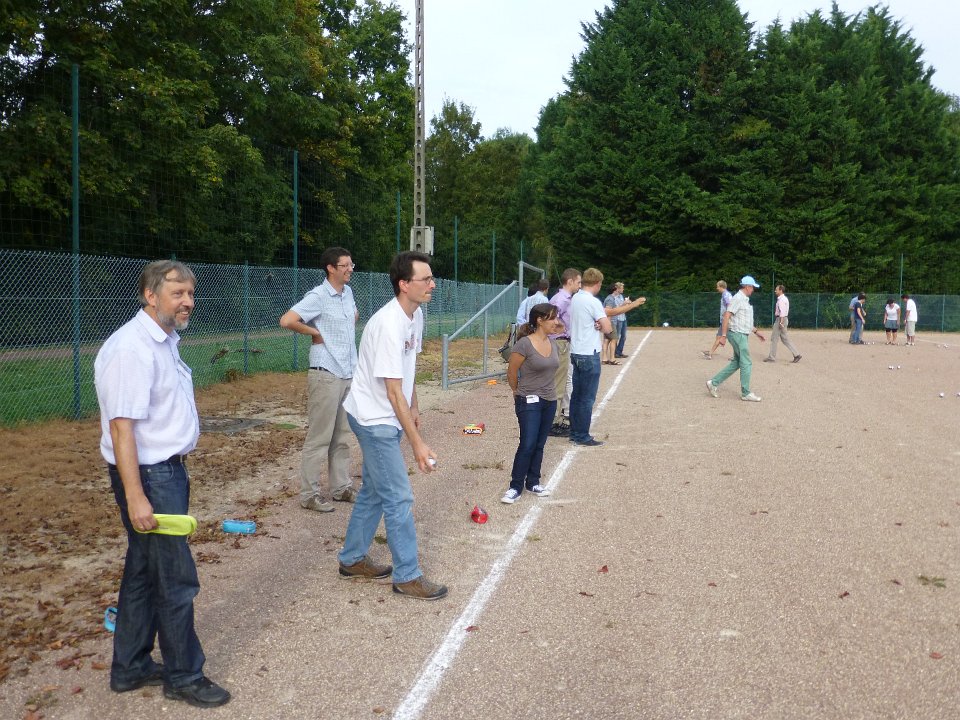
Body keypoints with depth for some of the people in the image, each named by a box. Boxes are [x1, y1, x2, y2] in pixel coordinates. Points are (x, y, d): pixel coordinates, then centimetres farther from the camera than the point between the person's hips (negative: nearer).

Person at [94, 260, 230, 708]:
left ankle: (130, 668, 33)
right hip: (148, 476, -10)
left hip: (168, 470, 10)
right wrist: (135, 497, -27)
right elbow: (121, 426, -24)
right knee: (177, 579, 0)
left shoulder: (164, 341, 10)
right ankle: (183, 676, 17)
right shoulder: (131, 348, -20)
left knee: (144, 571, 18)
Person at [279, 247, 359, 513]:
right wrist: (315, 332, -13)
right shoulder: (318, 296, -13)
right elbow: (287, 320, -24)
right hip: (326, 375, -8)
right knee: (319, 438, -3)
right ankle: (309, 494, 6)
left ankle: (340, 487, 25)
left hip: (348, 375, 8)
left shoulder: (348, 292, 11)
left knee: (341, 437, 15)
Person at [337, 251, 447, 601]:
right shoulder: (389, 325, -28)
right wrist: (417, 443, -25)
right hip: (374, 419, -10)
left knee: (373, 491, 19)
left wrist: (414, 408, 19)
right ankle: (407, 576, 11)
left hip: (386, 419, 10)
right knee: (399, 499, -2)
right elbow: (393, 392, -27)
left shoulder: (416, 314, 1)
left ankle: (352, 559, 34)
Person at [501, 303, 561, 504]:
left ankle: (533, 482, 25)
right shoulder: (524, 344, -17)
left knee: (539, 445, 13)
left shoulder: (552, 343, 4)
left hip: (550, 401, 6)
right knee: (527, 445, -8)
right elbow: (511, 374, -7)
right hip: (529, 402, -6)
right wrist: (521, 393, 7)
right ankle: (516, 487, 4)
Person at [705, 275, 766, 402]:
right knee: (746, 364, -4)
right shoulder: (737, 299, -14)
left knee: (736, 363, 11)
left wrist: (756, 332, 23)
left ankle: (713, 383, 14)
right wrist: (723, 335, -25)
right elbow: (726, 316, -21)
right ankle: (745, 393, 3)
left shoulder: (745, 300, 17)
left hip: (743, 335, 10)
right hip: (737, 334, -10)